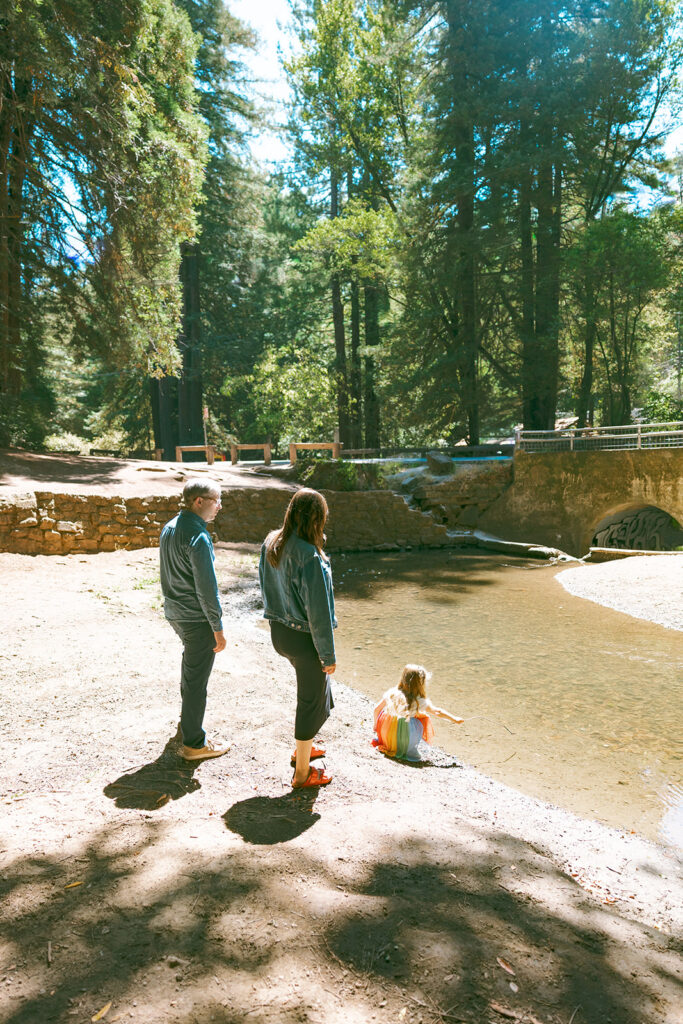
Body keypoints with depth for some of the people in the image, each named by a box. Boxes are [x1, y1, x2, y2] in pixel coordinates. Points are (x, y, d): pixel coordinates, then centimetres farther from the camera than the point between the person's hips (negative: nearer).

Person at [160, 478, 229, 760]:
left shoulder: (169, 528, 5)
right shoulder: (198, 537, -23)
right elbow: (207, 588, -23)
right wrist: (218, 628, -16)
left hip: (174, 612, 9)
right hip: (196, 618, -9)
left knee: (191, 661, 29)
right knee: (197, 679, 2)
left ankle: (188, 714, 49)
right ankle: (193, 743, 14)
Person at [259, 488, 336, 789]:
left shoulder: (271, 544, -3)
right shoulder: (310, 557, -27)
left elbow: (266, 587, 8)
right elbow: (318, 612, -22)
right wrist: (328, 655, -13)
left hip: (279, 631, 8)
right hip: (304, 639, -8)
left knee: (314, 687, 28)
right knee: (312, 701, 11)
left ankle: (302, 749, 46)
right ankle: (302, 773, 26)